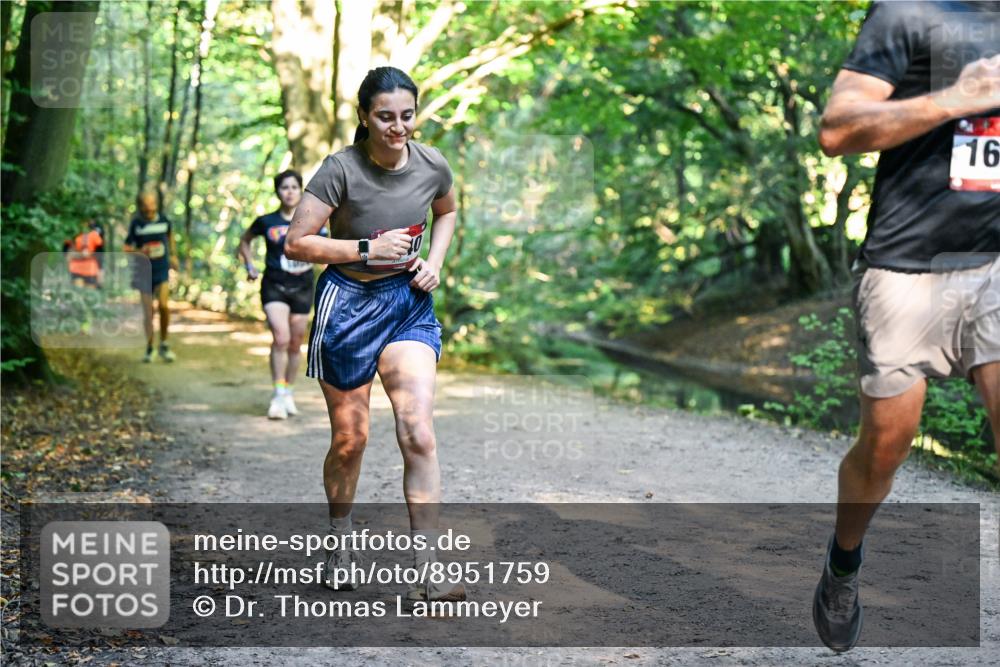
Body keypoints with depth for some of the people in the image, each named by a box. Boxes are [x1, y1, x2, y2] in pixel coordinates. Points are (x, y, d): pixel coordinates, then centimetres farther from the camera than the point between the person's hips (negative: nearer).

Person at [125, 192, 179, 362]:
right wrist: (140, 251, -20)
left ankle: (164, 345, 1)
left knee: (164, 305, -16)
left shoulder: (163, 220, -1)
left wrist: (173, 255, 24)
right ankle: (149, 348, 17)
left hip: (162, 271, 0)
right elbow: (126, 248, -1)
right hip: (144, 272, 0)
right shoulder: (136, 224, -5)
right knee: (147, 311, 2)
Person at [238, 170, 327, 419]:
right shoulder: (266, 222, 0)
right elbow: (245, 241, 18)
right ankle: (278, 395, -15)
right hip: (274, 287, -2)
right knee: (281, 338, -19)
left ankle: (288, 393, 26)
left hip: (302, 288, 2)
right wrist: (249, 265, 5)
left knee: (295, 344, 9)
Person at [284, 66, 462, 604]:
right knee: (349, 439, 8)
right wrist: (367, 248, -19)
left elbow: (446, 212, 19)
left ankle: (425, 573, -10)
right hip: (348, 303, -2)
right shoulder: (342, 169, -16)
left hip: (409, 303, 2)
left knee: (419, 433, -13)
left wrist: (435, 261, 2)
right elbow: (296, 243, -14)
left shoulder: (432, 166, -4)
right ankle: (340, 537, 37)